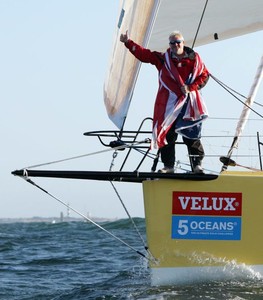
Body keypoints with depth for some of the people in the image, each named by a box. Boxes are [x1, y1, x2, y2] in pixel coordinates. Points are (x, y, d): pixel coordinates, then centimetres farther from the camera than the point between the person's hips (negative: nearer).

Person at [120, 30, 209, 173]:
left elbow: (204, 75, 8)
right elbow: (143, 54, 4)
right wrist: (128, 42, -5)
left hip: (189, 103, -1)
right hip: (169, 104, 1)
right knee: (168, 134, -1)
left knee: (192, 136, -3)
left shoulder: (194, 58, 6)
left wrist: (190, 87, -6)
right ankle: (168, 165, 8)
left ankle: (197, 164, 5)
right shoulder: (163, 59, 8)